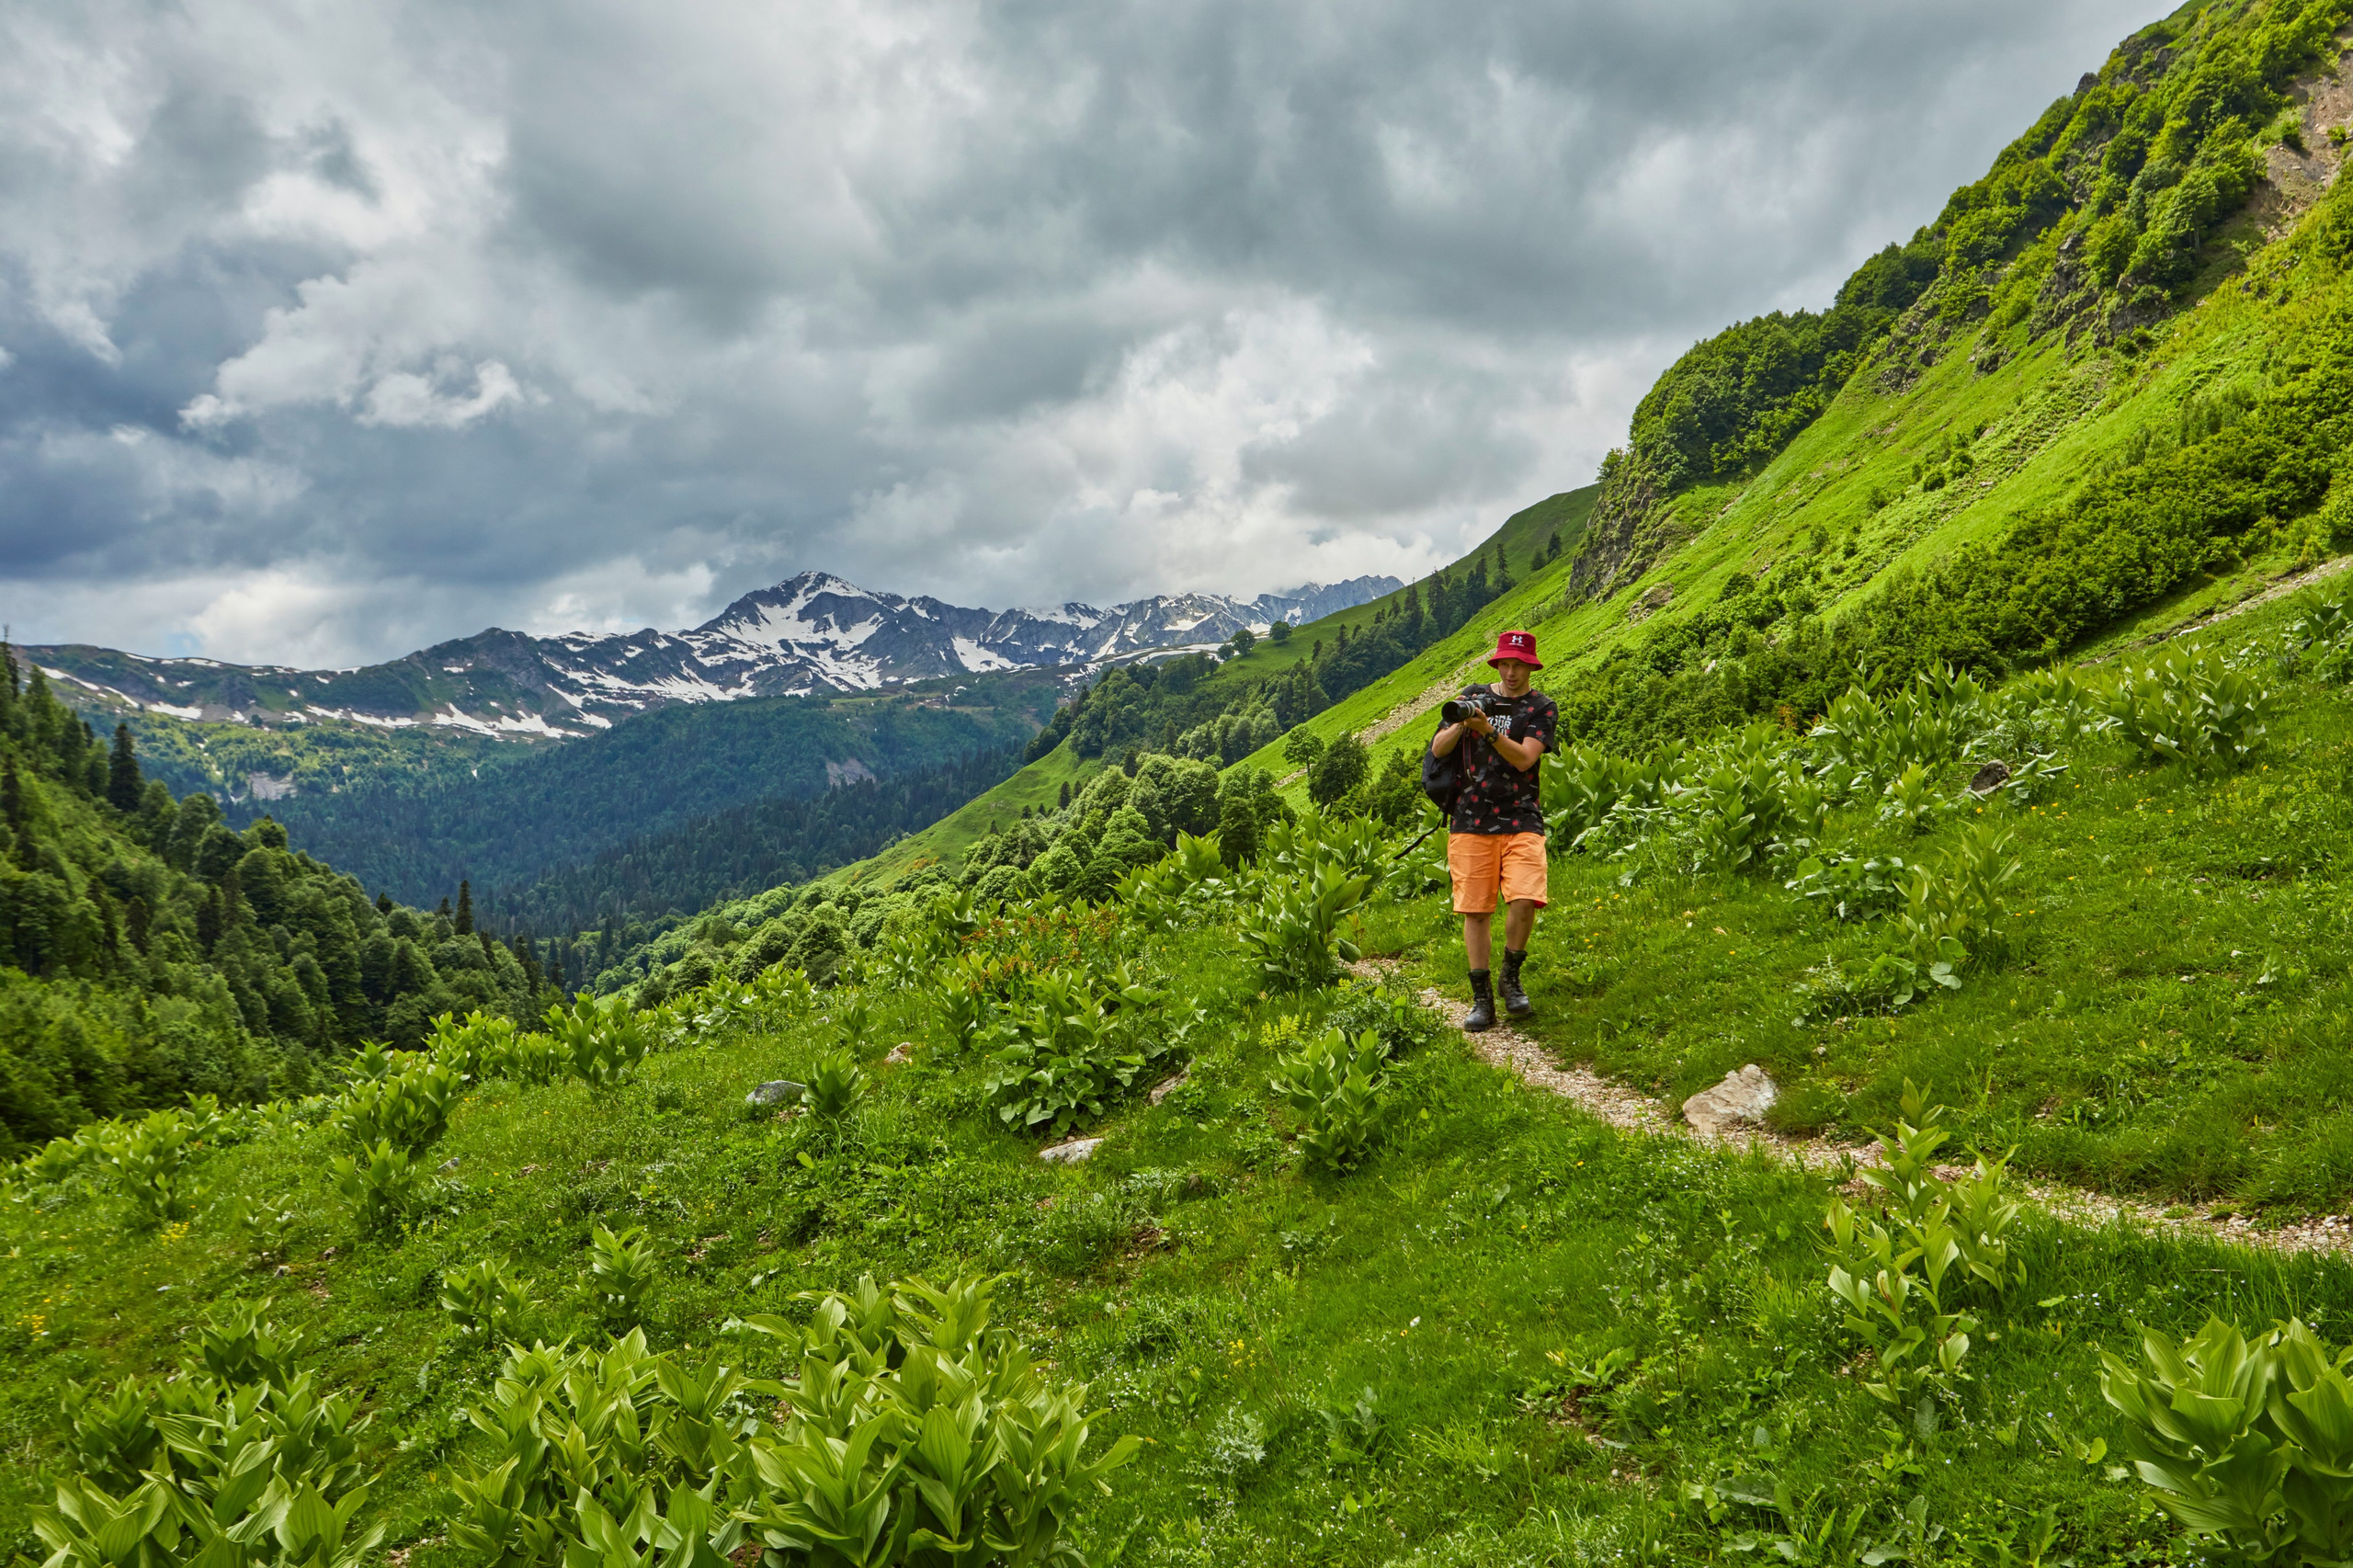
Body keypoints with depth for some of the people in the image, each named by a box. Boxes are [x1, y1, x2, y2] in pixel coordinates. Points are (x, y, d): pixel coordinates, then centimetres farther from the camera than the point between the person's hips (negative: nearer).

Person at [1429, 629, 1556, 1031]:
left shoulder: (1543, 707, 5)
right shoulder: (1474, 695, 12)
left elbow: (1524, 758, -9)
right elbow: (1438, 749, 8)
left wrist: (1487, 729, -22)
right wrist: (1461, 724, -10)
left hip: (1521, 821, -2)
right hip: (1470, 821, 2)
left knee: (1524, 901, -19)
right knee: (1475, 910, 0)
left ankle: (1510, 978, 6)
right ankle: (1482, 999, 9)